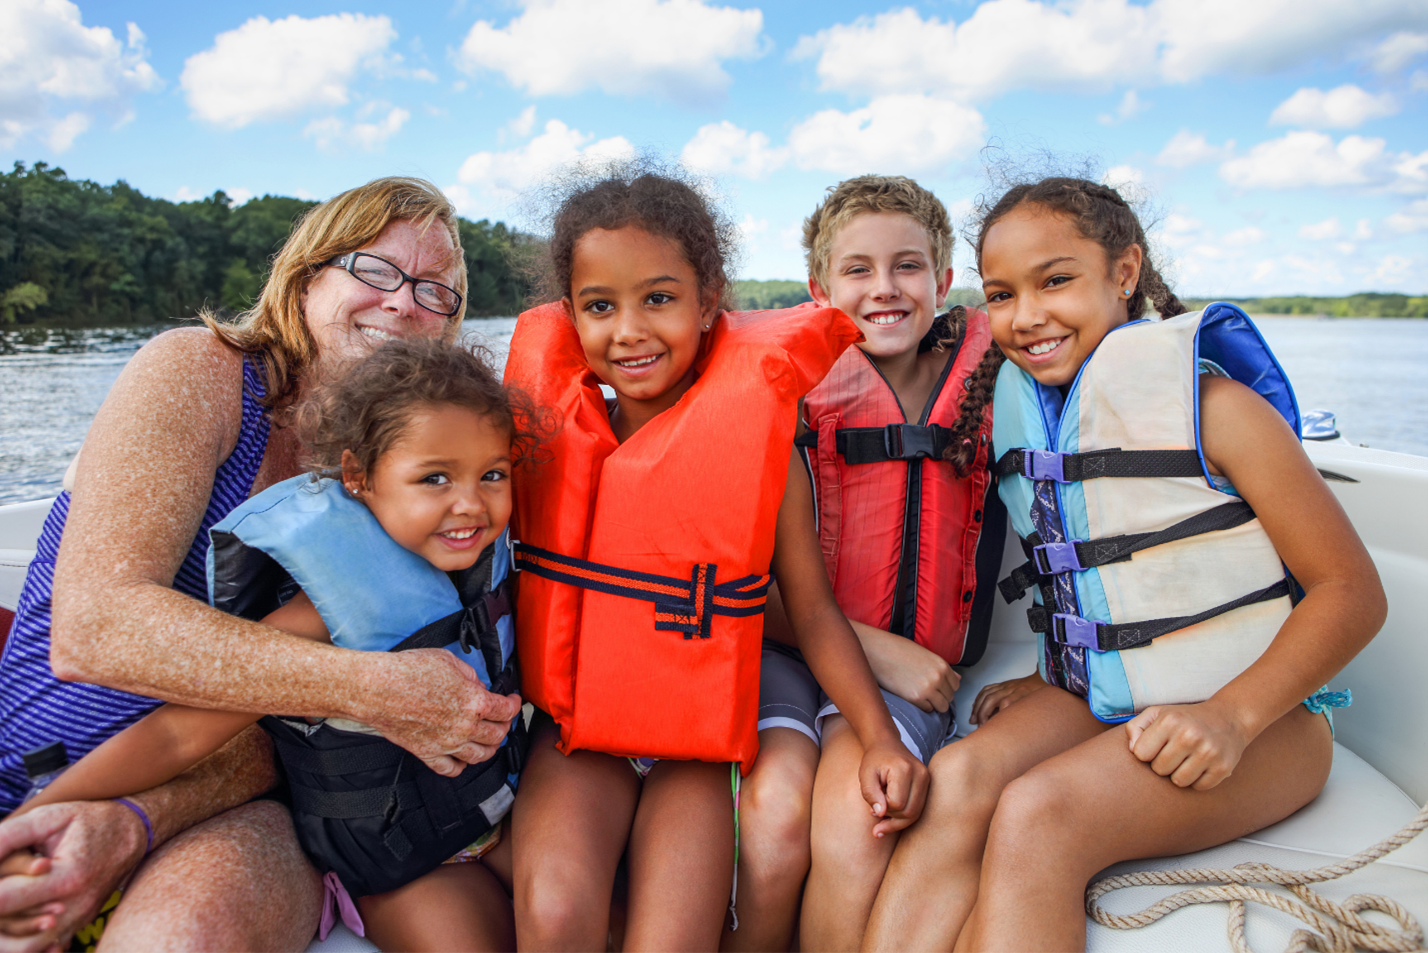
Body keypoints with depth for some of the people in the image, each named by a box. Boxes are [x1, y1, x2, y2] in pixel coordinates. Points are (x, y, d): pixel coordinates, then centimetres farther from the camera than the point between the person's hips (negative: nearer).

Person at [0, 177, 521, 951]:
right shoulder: (197, 372, -8)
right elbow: (92, 627, -21)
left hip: (231, 809, 2)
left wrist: (133, 821, -24)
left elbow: (300, 713, -5)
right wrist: (373, 688, -27)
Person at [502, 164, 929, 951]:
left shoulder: (757, 440, -7)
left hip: (699, 745, -1)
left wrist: (879, 737, -9)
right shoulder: (549, 431, 0)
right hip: (575, 736, 2)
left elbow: (812, 609, -3)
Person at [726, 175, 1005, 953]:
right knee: (775, 809, -28)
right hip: (784, 647, -1)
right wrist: (874, 647, -12)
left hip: (913, 668, 2)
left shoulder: (978, 389, 9)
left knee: (854, 815, -27)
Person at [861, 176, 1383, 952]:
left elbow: (1352, 591, -10)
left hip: (1254, 714, -5)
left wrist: (1231, 716, -22)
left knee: (1037, 814, -30)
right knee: (958, 777, -26)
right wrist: (1049, 679, 6)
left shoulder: (1215, 405, -10)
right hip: (1095, 701, 5)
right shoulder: (1027, 412, 7)